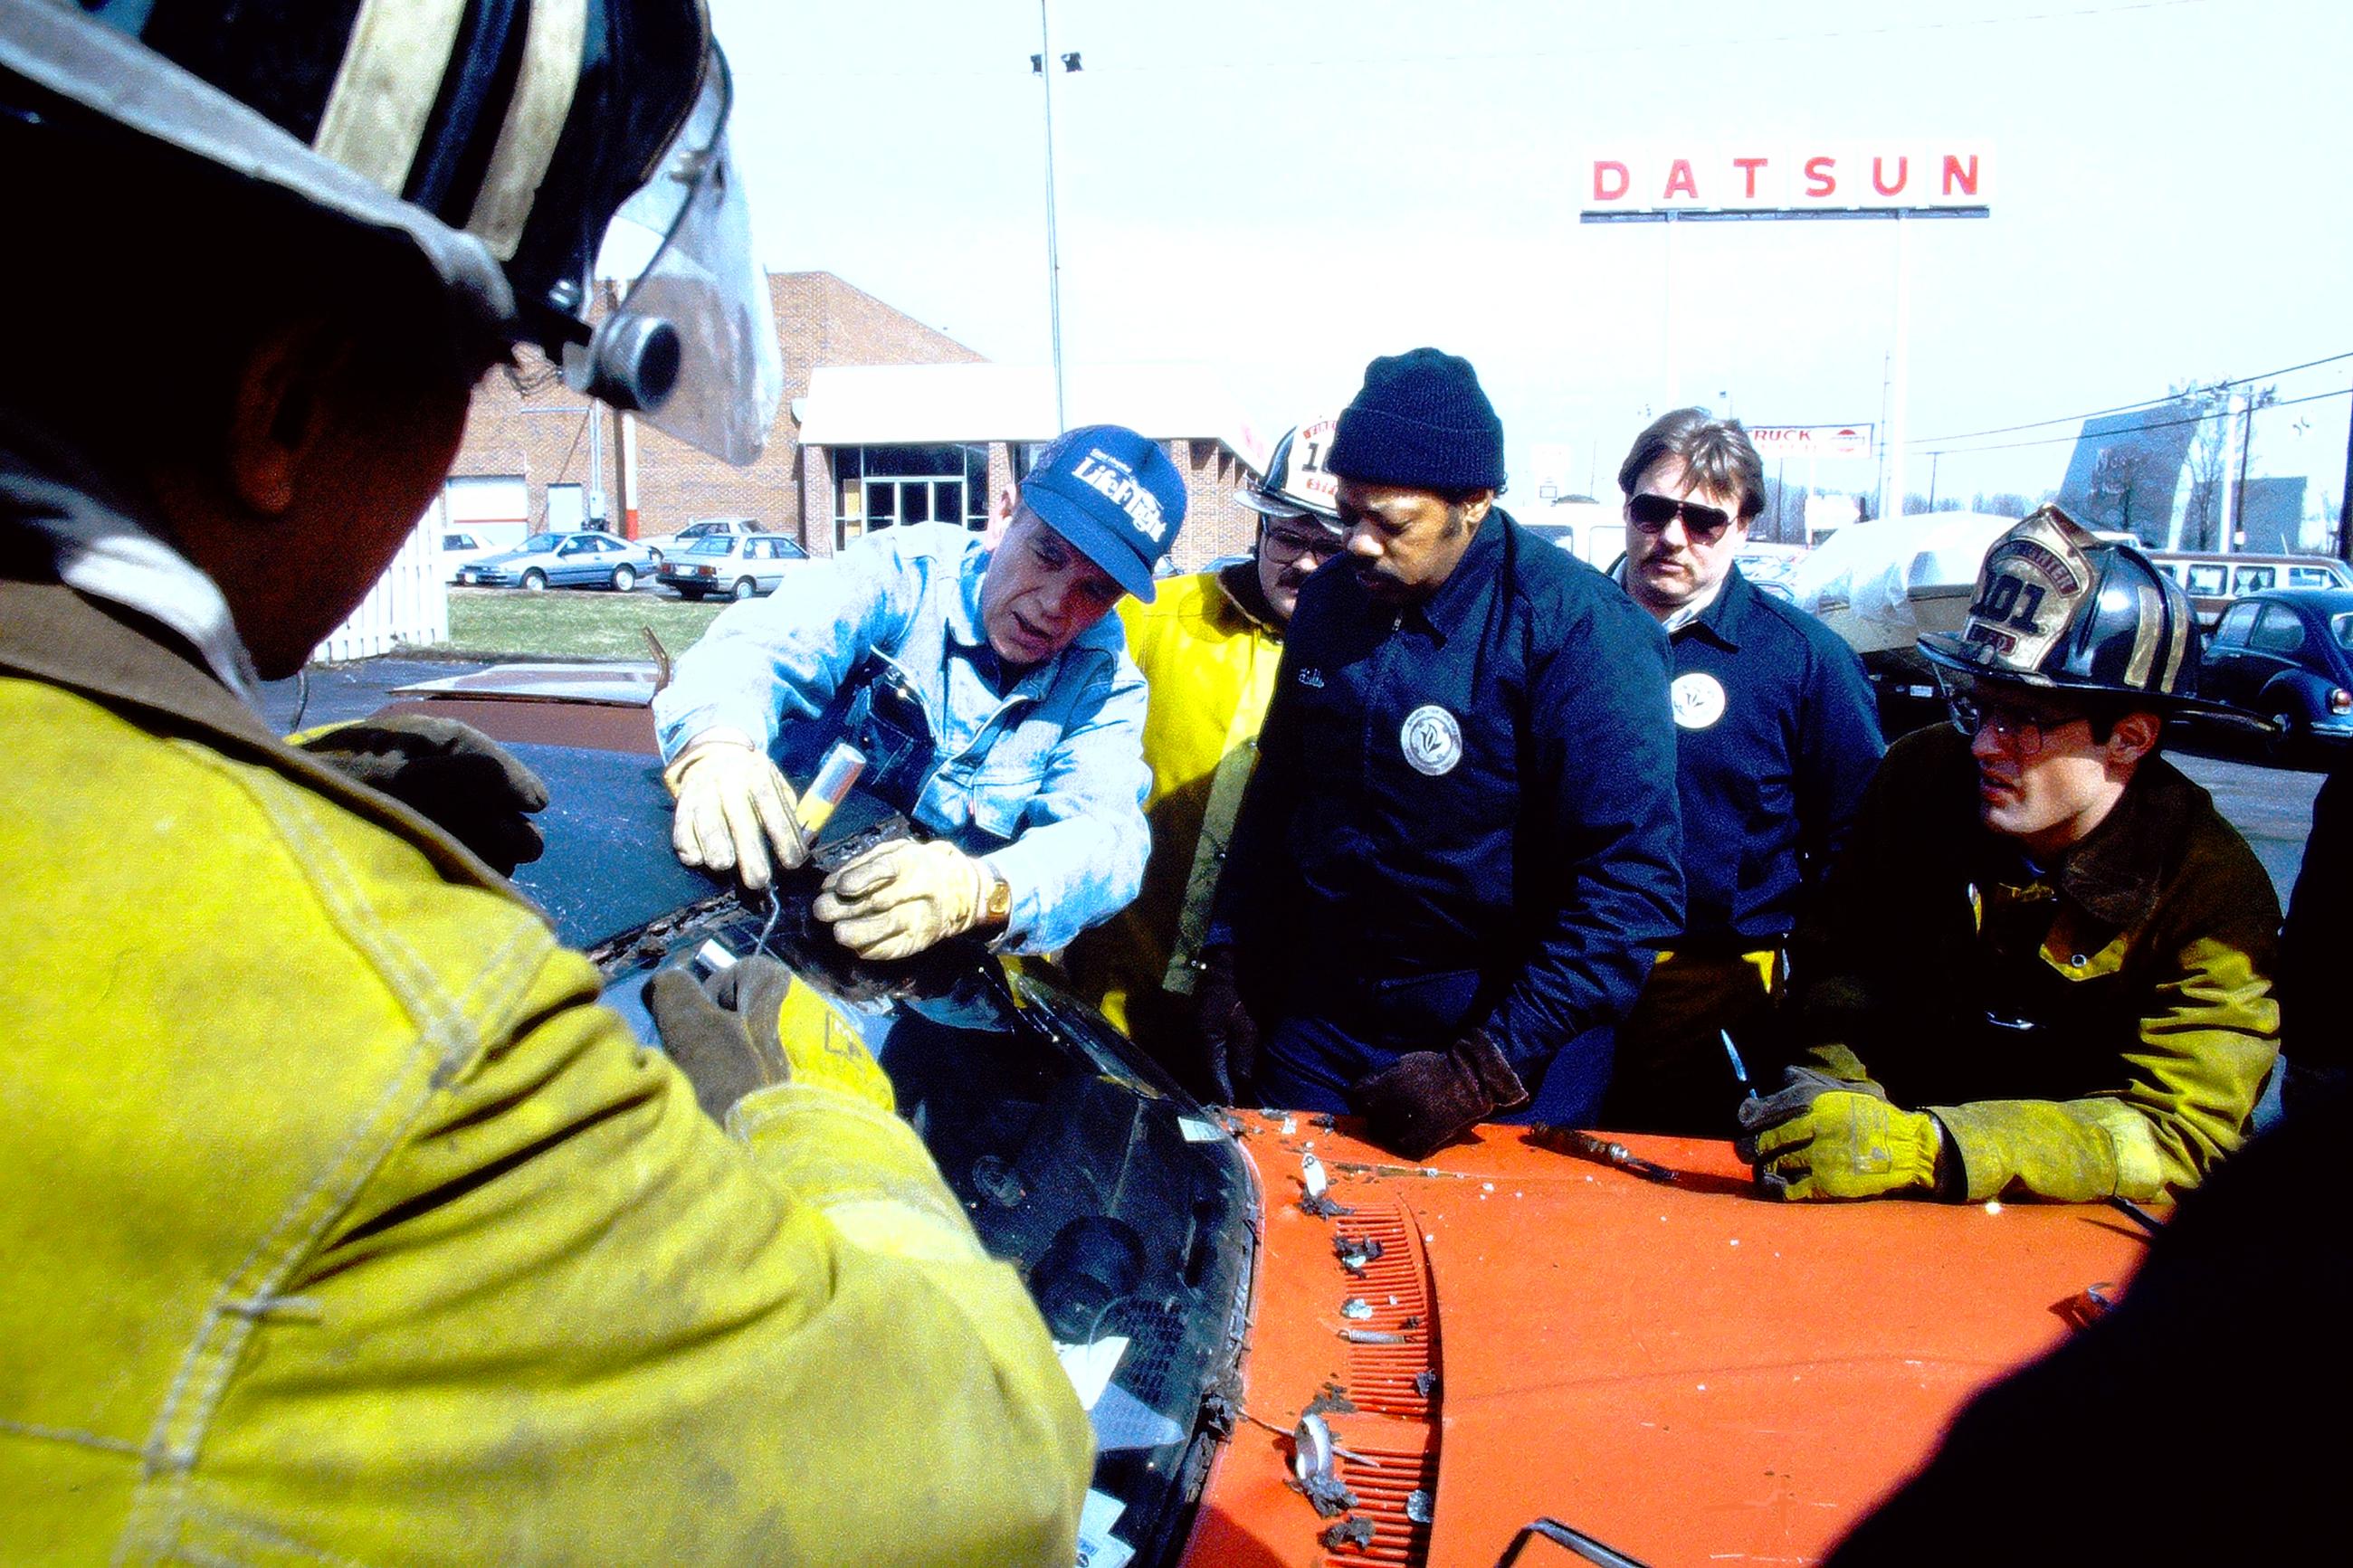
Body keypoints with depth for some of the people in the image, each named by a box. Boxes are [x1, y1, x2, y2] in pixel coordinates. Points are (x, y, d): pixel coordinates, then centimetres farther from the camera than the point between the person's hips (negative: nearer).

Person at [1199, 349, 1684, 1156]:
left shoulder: (1580, 629, -18)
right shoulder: (1328, 601, 1)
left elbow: (1630, 885, -22)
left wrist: (1486, 1072, -23)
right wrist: (1229, 962, 4)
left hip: (1502, 1024, -5)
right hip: (1318, 1016, 5)